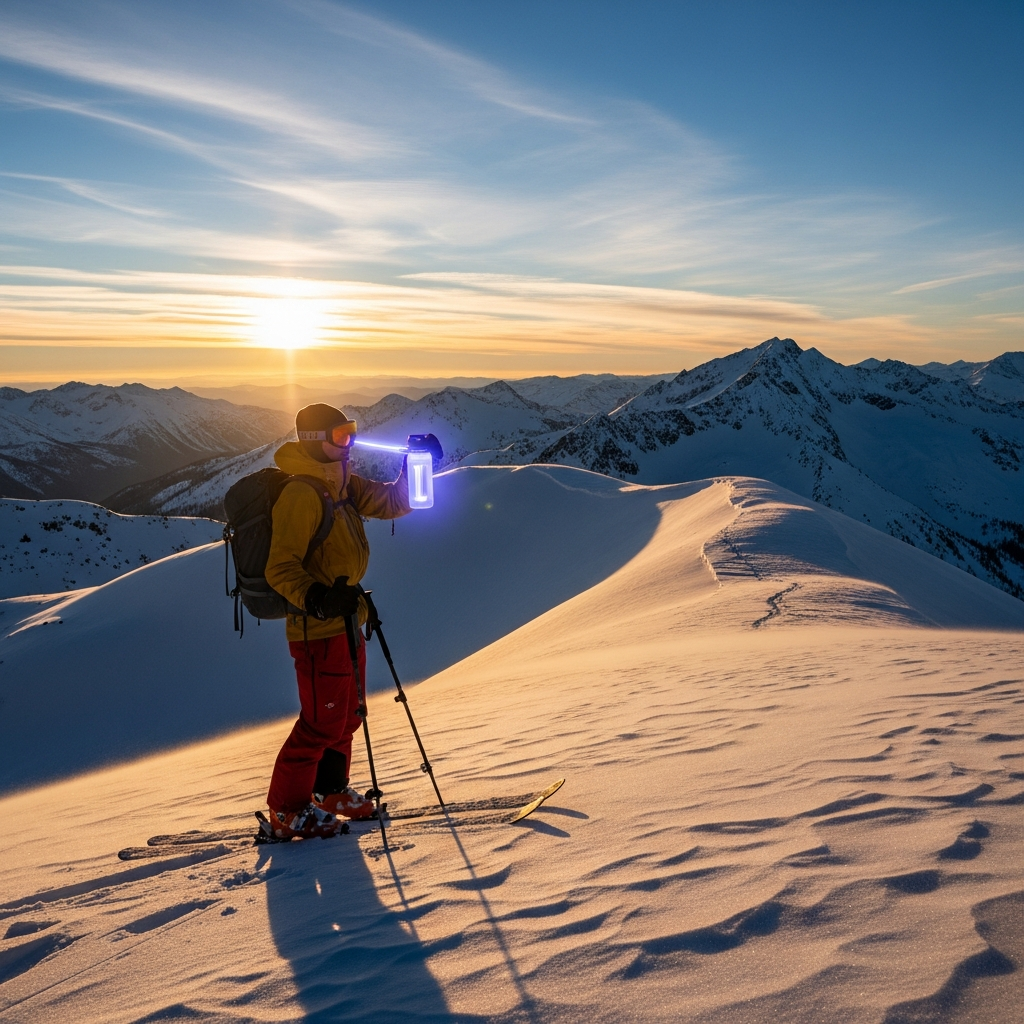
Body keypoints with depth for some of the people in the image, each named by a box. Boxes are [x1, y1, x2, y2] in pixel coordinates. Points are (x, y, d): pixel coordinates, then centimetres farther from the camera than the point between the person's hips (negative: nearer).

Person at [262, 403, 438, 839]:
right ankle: (287, 810, 13)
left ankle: (331, 790, 37)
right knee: (322, 720, -2)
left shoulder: (343, 486, 9)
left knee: (347, 715, 20)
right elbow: (281, 568, -24)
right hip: (318, 628, -10)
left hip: (344, 622, 10)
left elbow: (392, 502, 13)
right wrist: (316, 598, -39)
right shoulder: (300, 495, -20)